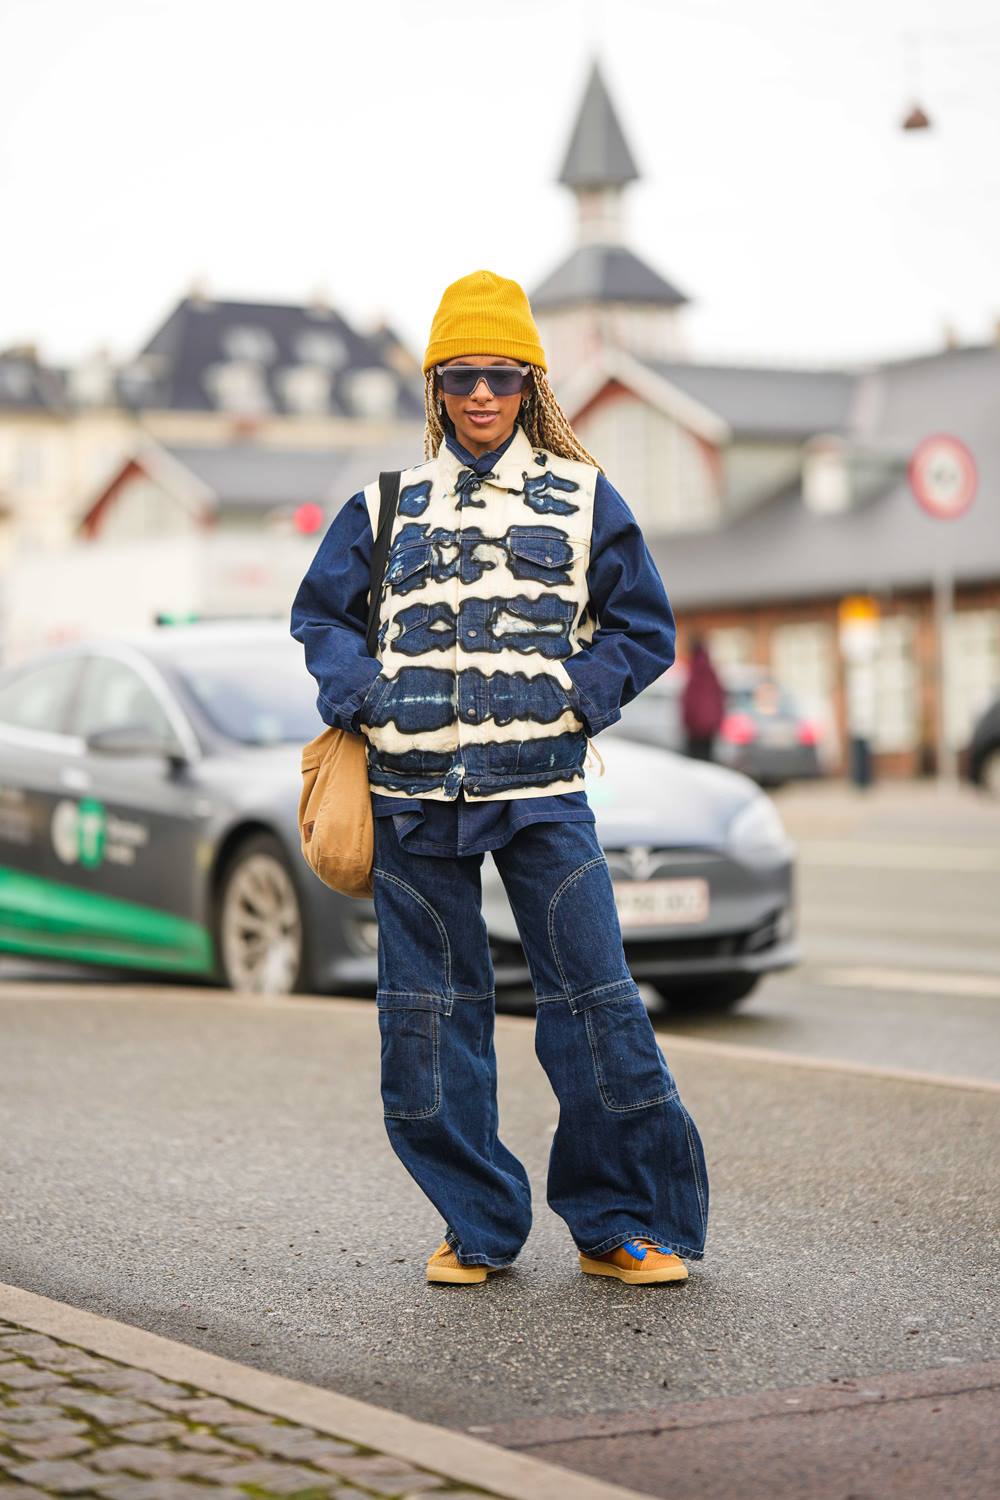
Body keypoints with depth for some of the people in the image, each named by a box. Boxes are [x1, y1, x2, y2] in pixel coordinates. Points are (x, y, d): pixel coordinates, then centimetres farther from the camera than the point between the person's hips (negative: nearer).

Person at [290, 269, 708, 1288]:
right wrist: (362, 697, 2)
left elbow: (645, 629, 11)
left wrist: (574, 696, -5)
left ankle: (621, 1223, 7)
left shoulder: (582, 498, 8)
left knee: (593, 1000, -6)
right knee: (428, 1014, 5)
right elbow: (321, 614, 20)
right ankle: (478, 1224, 18)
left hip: (541, 790, -2)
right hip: (414, 792, 2)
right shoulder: (390, 505, 13)